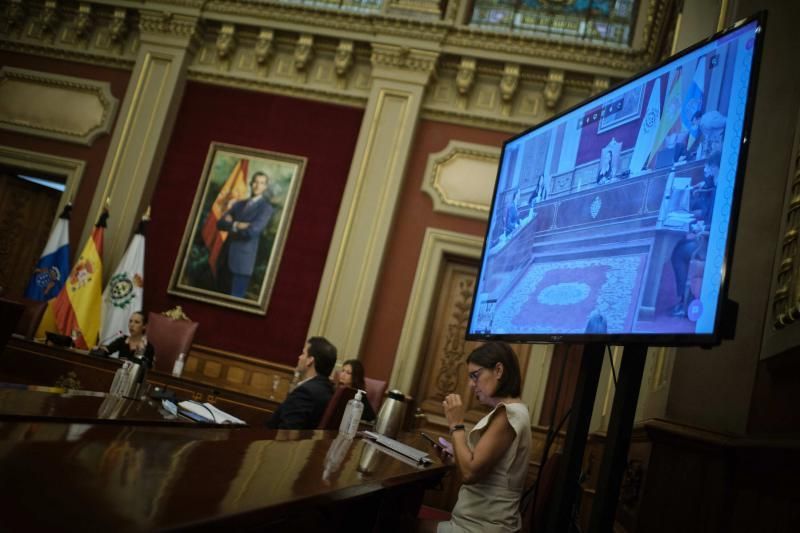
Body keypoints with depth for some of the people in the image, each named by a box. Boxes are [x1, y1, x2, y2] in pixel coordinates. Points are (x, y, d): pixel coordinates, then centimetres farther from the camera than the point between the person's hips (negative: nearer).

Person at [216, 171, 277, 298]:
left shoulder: (266, 208, -2)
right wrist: (237, 225, -12)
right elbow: (220, 223, 6)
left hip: (243, 259, -6)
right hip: (226, 258, 6)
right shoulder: (238, 204, 16)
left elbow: (252, 230, -17)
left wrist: (231, 225, -1)